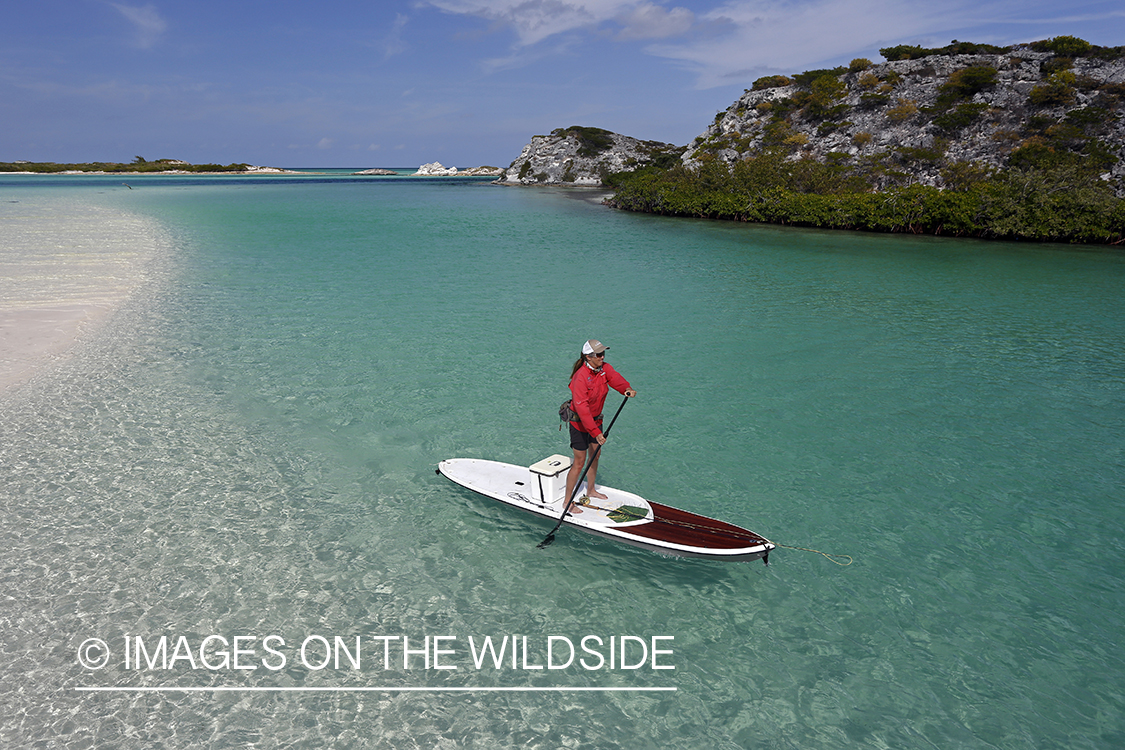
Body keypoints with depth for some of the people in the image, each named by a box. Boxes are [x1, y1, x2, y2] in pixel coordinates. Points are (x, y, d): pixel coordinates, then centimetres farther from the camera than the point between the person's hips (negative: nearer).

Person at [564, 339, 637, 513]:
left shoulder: (604, 368, -6)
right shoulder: (581, 377, -30)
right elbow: (582, 409, -35)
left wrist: (627, 389, -46)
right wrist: (596, 432, -40)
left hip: (595, 419, 8)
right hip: (579, 422, -8)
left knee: (595, 455, 21)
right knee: (580, 462, -3)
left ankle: (591, 490, 42)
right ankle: (567, 501, 11)